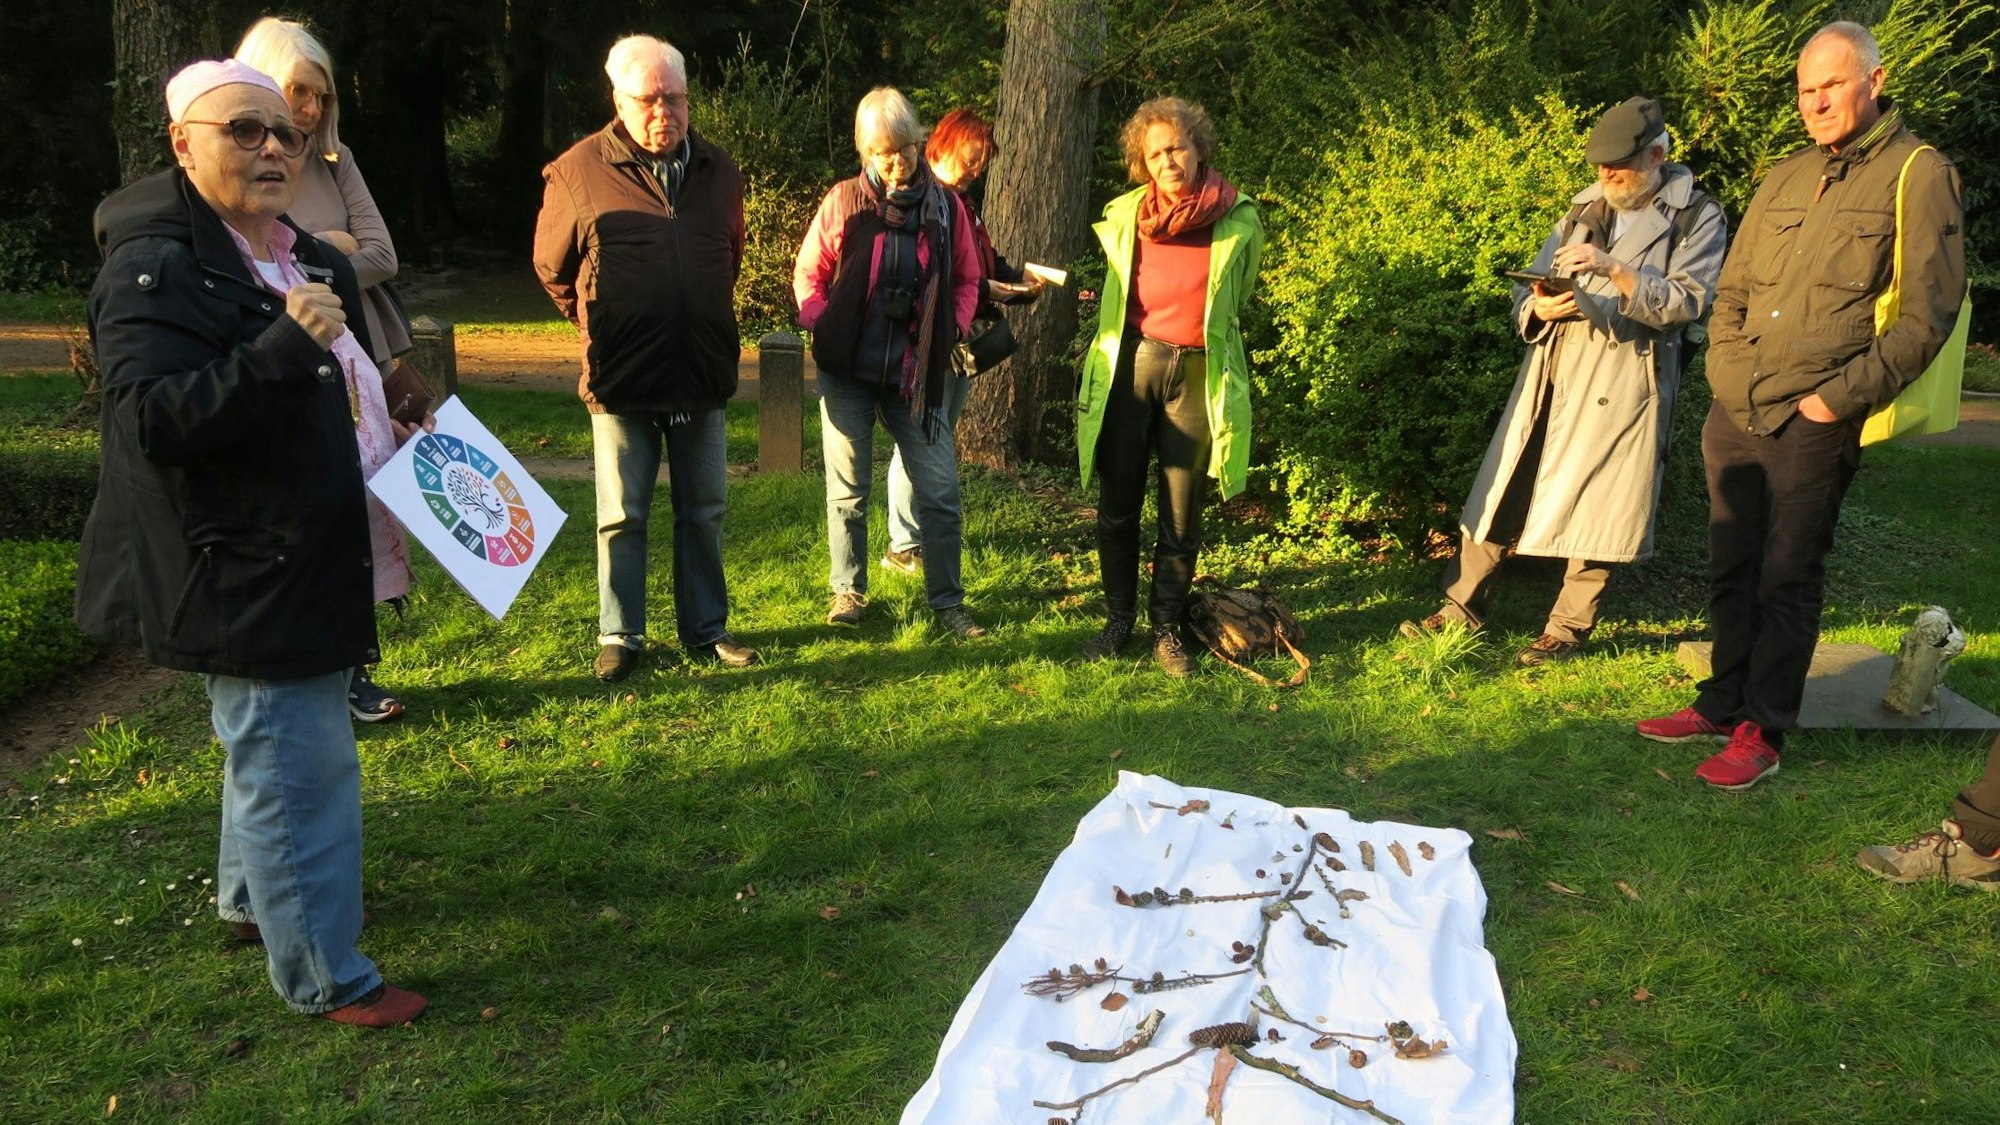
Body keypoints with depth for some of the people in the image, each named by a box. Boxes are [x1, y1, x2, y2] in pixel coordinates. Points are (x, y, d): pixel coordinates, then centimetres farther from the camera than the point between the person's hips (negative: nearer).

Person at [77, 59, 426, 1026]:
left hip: (311, 563, 10)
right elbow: (150, 421, -29)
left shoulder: (310, 262, 10)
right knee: (300, 766, -4)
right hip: (242, 576, -9)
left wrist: (395, 429, 9)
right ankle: (323, 977, 9)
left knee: (274, 741, 24)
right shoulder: (155, 267, -17)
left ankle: (251, 898, 45)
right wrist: (285, 346, -36)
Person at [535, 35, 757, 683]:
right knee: (621, 515, 5)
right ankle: (619, 637, 17)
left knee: (704, 511, 11)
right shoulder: (578, 172, -5)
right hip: (622, 381, -3)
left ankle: (705, 630, 24)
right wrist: (600, 328, 12)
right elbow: (552, 267, 8)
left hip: (702, 376, 4)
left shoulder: (719, 172, 6)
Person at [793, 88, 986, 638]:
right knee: (848, 489, 8)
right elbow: (808, 274, 4)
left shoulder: (946, 205, 1)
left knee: (940, 489, -1)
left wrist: (954, 329, -1)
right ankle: (847, 589, 24)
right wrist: (823, 329, -7)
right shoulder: (844, 201, -3)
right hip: (848, 369, -1)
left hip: (919, 373, 1)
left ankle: (946, 599, 11)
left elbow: (966, 279, 12)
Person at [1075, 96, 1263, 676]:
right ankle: (1118, 620, 21)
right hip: (1129, 364, 1)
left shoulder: (1238, 220, -1)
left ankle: (1167, 628, 19)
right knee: (1118, 504, 6)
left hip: (1196, 372, -1)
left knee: (1182, 515, 5)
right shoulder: (1124, 215, 3)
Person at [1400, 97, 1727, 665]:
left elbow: (1687, 302, -12)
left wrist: (1614, 269, -23)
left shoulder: (1698, 217, 1)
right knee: (1503, 488, 5)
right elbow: (1526, 287, 14)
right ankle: (1463, 605, 15)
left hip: (1626, 380, -5)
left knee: (1596, 504, 0)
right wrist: (1537, 307, -10)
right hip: (1552, 370, 5)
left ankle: (1568, 627, 12)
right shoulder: (1585, 207, 15)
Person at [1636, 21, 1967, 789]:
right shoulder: (1784, 178, 14)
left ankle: (1762, 732, 10)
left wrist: (1838, 397, -13)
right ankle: (1723, 703, 26)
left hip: (1812, 427, -6)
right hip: (1734, 416, 6)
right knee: (1731, 570, 13)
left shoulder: (1919, 175, -4)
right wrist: (1729, 372, 5)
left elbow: (1927, 315, -9)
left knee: (1787, 580, 0)